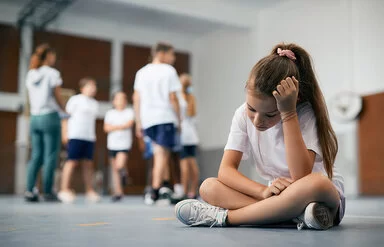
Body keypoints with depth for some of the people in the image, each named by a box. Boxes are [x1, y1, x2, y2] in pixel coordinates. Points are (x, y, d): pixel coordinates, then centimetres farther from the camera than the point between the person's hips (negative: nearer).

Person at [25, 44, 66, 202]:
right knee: (50, 156, -1)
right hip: (49, 116, -6)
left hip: (34, 117, 6)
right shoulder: (52, 73, -6)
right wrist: (64, 109, 11)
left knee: (36, 155, 8)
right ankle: (48, 192, -1)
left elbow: (30, 98, 13)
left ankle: (30, 190, 1)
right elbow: (57, 98, -5)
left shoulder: (31, 74, 12)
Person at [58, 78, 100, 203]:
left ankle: (89, 190, 7)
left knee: (88, 163, 4)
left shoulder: (95, 104, 20)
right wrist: (65, 133, -7)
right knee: (72, 161, -8)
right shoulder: (75, 99, 2)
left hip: (90, 136, 6)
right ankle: (64, 189, -5)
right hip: (76, 135, -6)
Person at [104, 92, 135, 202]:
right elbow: (106, 128, 0)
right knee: (115, 169, 4)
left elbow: (129, 124, -11)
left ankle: (124, 173, 17)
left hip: (124, 144, -3)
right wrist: (122, 127, -8)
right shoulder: (110, 113, 10)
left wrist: (114, 127, -6)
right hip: (112, 144, 3)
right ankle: (118, 192, 12)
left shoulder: (129, 112, 4)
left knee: (120, 166, -19)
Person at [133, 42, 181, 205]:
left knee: (159, 152, 17)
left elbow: (136, 99, 12)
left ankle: (164, 184, 9)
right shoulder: (168, 71, -1)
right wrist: (179, 118, 2)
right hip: (165, 117, -5)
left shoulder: (141, 72, 15)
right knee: (162, 153, -4)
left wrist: (138, 123, 14)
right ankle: (155, 192, -8)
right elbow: (172, 97, -6)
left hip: (147, 119, 6)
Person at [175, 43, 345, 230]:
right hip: (279, 196, 4)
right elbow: (226, 170, -13)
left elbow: (301, 177, -32)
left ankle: (224, 217, -28)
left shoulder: (306, 115, -18)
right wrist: (263, 191, -31)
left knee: (316, 183, -40)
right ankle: (297, 214, -29)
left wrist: (288, 114, -33)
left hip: (325, 195, -4)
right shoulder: (243, 114, -7)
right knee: (208, 187, -15)